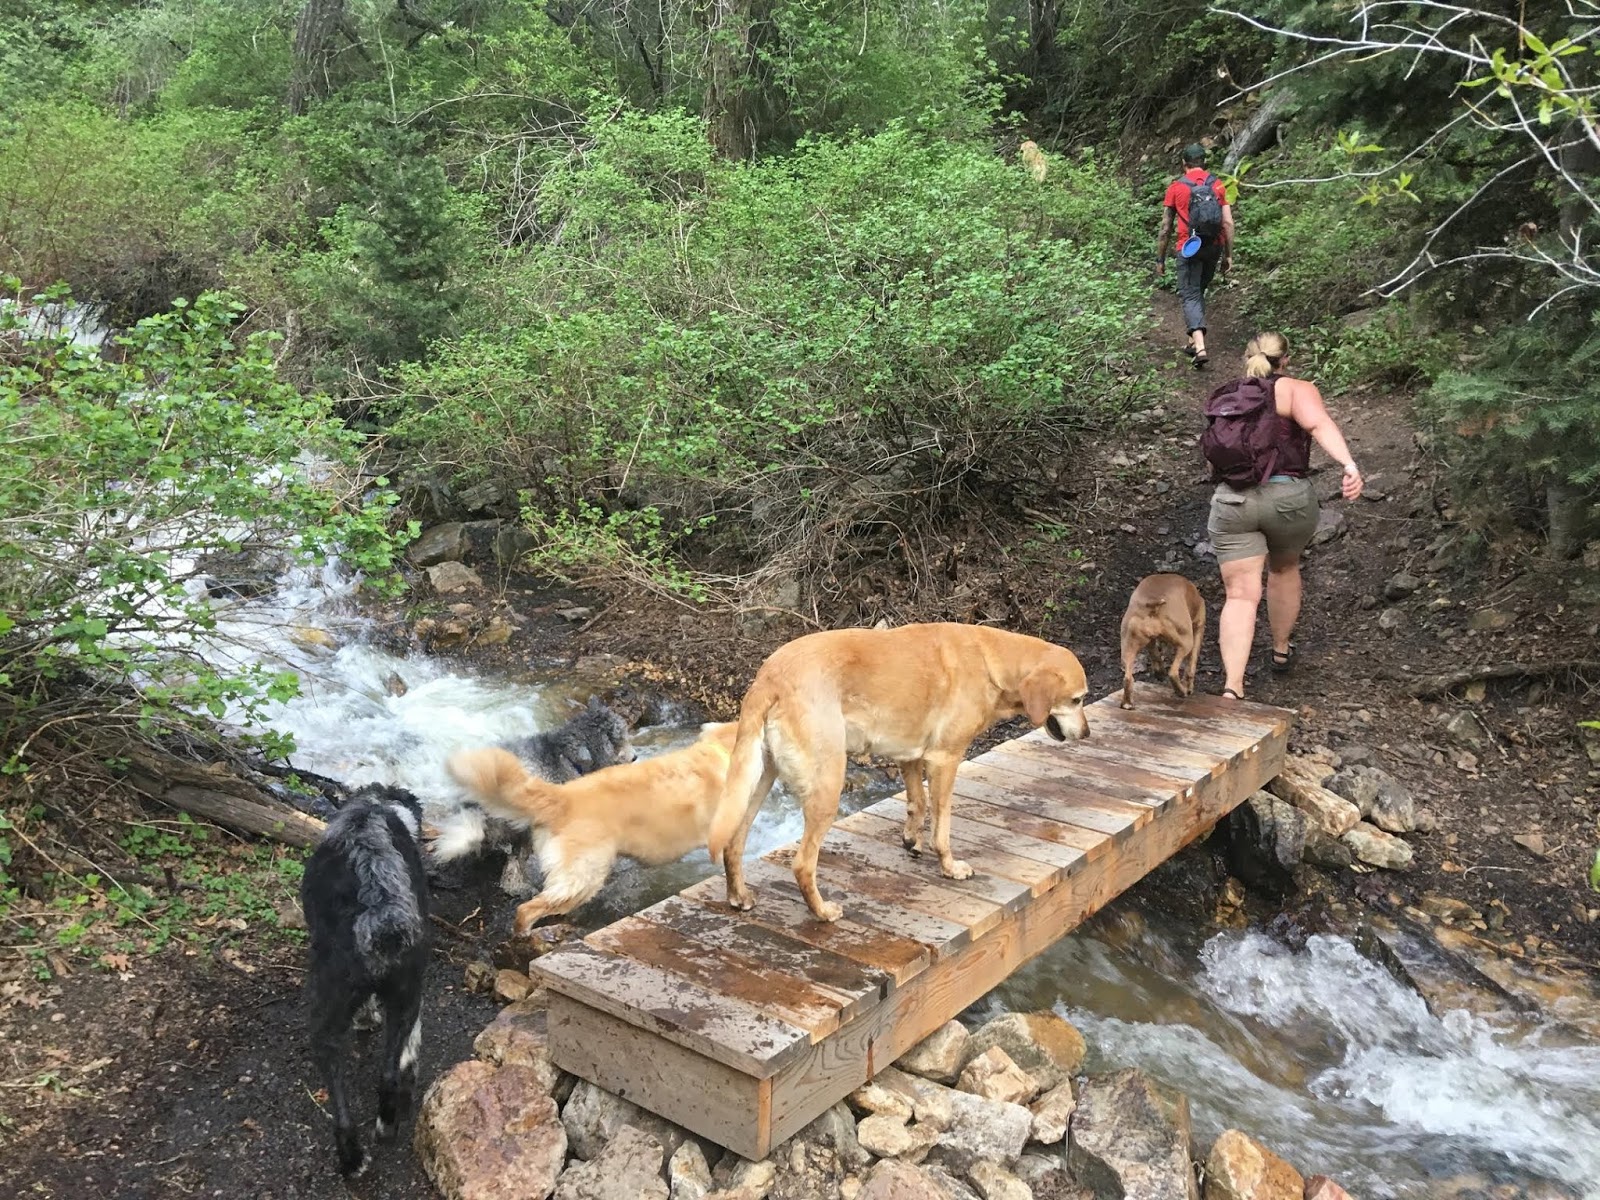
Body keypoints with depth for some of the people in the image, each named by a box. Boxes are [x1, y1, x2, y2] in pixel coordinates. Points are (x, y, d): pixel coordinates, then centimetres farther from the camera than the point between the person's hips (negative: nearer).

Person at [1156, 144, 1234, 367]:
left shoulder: (1176, 187, -1)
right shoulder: (1217, 185, 5)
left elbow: (1166, 227, 1)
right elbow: (1228, 223, 1)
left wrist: (1160, 259, 8)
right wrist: (1228, 255, 7)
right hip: (1214, 248, 3)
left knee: (1190, 296, -3)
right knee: (1199, 292, 20)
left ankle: (1199, 346, -20)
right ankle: (1195, 341, 23)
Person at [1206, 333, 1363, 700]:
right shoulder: (1296, 389, 2)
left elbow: (1212, 459, 16)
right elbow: (1318, 423, -19)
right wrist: (1349, 465, -31)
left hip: (1232, 501, 1)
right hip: (1289, 498, -1)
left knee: (1240, 595, -2)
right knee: (1284, 570, 25)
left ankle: (1232, 686, -16)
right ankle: (1281, 650, 44)